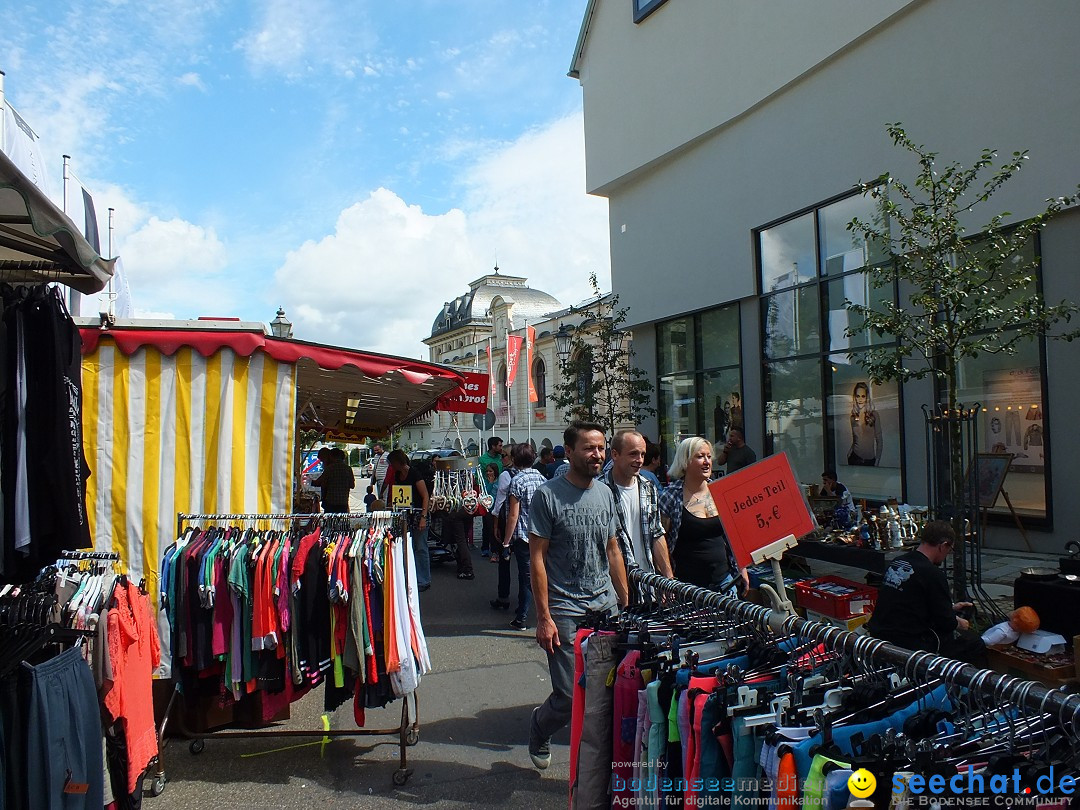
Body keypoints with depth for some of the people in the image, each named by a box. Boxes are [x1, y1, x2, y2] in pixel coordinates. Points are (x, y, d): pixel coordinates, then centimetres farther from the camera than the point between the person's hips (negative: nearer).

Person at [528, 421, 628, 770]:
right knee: (570, 696, -2)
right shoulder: (548, 495, -8)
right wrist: (544, 617, -11)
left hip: (607, 609, 5)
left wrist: (626, 604, 13)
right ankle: (538, 728, 29)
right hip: (565, 612, -5)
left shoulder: (605, 493, 10)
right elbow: (537, 558, -8)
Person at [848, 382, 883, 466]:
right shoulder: (852, 416, 0)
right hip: (855, 458, 1)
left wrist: (877, 459, -5)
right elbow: (849, 440, 9)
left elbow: (879, 439, -1)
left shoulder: (874, 414, -3)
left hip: (870, 459, 0)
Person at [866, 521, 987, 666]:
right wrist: (959, 623, 13)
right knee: (974, 644, 5)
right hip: (909, 645, -9)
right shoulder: (934, 574, -16)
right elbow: (946, 622, -9)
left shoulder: (896, 562, 8)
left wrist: (951, 607, 30)